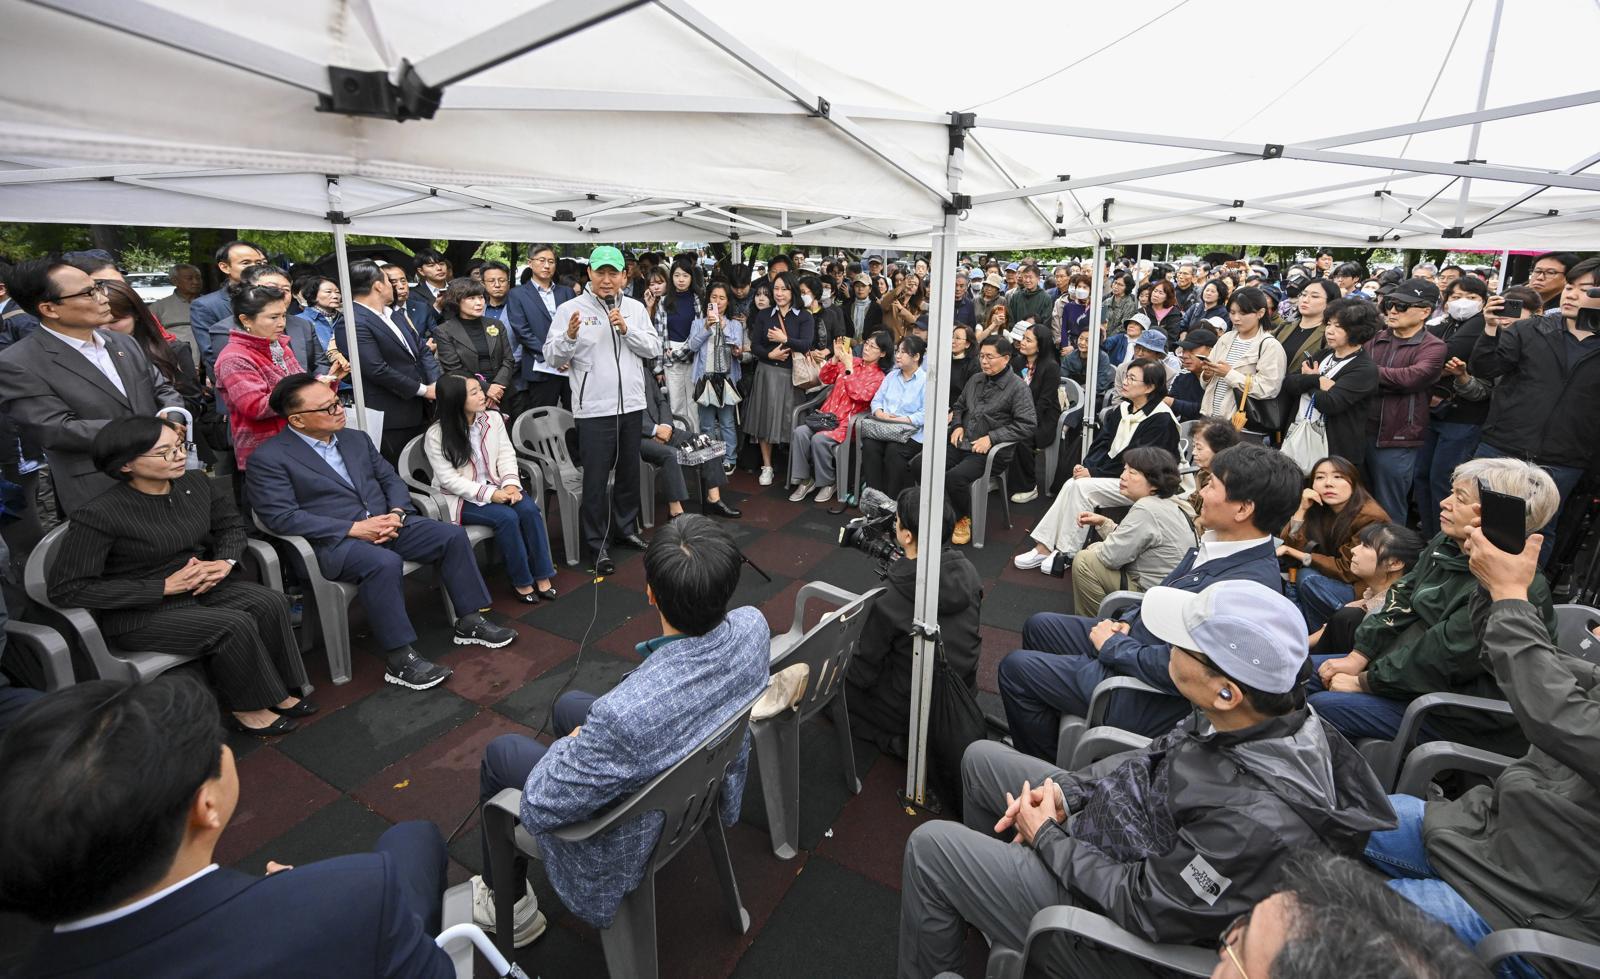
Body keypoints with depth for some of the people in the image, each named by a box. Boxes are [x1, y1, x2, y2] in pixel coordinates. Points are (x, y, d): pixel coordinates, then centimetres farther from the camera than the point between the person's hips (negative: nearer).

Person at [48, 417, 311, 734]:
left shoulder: (196, 484, -5)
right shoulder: (99, 515, -22)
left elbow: (231, 525, 13)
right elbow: (65, 588, -19)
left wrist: (226, 561, -10)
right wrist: (166, 586, -23)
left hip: (201, 587, 6)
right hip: (139, 612, -6)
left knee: (270, 603, -20)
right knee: (234, 626, -27)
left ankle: (279, 691, -9)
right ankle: (248, 708, -6)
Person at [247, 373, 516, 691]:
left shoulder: (356, 438, 15)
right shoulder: (268, 458, -5)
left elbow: (390, 479, 16)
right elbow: (281, 517, -14)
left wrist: (397, 513, -6)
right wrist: (354, 528, -20)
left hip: (386, 523, 7)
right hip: (333, 541, -6)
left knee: (452, 536, -11)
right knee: (385, 563, -36)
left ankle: (469, 622, 1)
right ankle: (399, 660, -25)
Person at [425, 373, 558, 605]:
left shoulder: (493, 417, 0)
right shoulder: (436, 435, -13)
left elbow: (506, 455, 2)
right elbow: (449, 479, -16)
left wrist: (511, 484, -18)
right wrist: (489, 494, -24)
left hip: (497, 487, 4)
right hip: (462, 497, -4)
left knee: (529, 508, -25)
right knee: (506, 517, -30)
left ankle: (542, 576, -16)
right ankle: (521, 581, -12)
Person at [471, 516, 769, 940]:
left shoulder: (624, 715, -45)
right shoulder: (753, 625, -26)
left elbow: (538, 811, -27)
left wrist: (573, 743, -7)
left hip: (637, 833, -5)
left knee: (500, 751, 18)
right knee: (569, 703, 26)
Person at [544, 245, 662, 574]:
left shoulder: (635, 308, 8)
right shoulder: (570, 309, -4)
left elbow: (654, 349, 2)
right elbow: (553, 356, -7)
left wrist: (627, 329, -12)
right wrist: (570, 336, -26)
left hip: (632, 404, 4)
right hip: (594, 409, -4)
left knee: (629, 472, 16)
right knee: (596, 479, 1)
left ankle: (626, 528, 34)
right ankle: (597, 544, 12)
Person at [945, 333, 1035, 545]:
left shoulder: (1017, 387, -5)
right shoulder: (976, 379, 14)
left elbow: (1027, 425, -12)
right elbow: (959, 406, 28)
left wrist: (991, 437, -17)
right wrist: (957, 425, 7)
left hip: (992, 452, -6)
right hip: (963, 445, 6)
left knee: (954, 477, -31)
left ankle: (964, 520, -2)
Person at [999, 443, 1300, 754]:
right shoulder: (1219, 542, -3)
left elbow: (1174, 670, -31)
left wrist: (1113, 645, -16)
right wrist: (1127, 621, 1)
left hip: (1154, 700, -9)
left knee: (1015, 667, -5)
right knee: (1038, 625, 17)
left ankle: (1044, 763, 22)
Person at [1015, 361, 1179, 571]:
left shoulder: (1161, 419, -15)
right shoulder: (1124, 408, 10)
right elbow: (1102, 441, 9)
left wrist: (1095, 473, -18)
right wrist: (1086, 466, -9)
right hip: (1113, 473, 7)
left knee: (1083, 487, -25)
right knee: (1071, 485, -18)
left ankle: (1067, 554, -16)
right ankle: (1044, 547, -20)